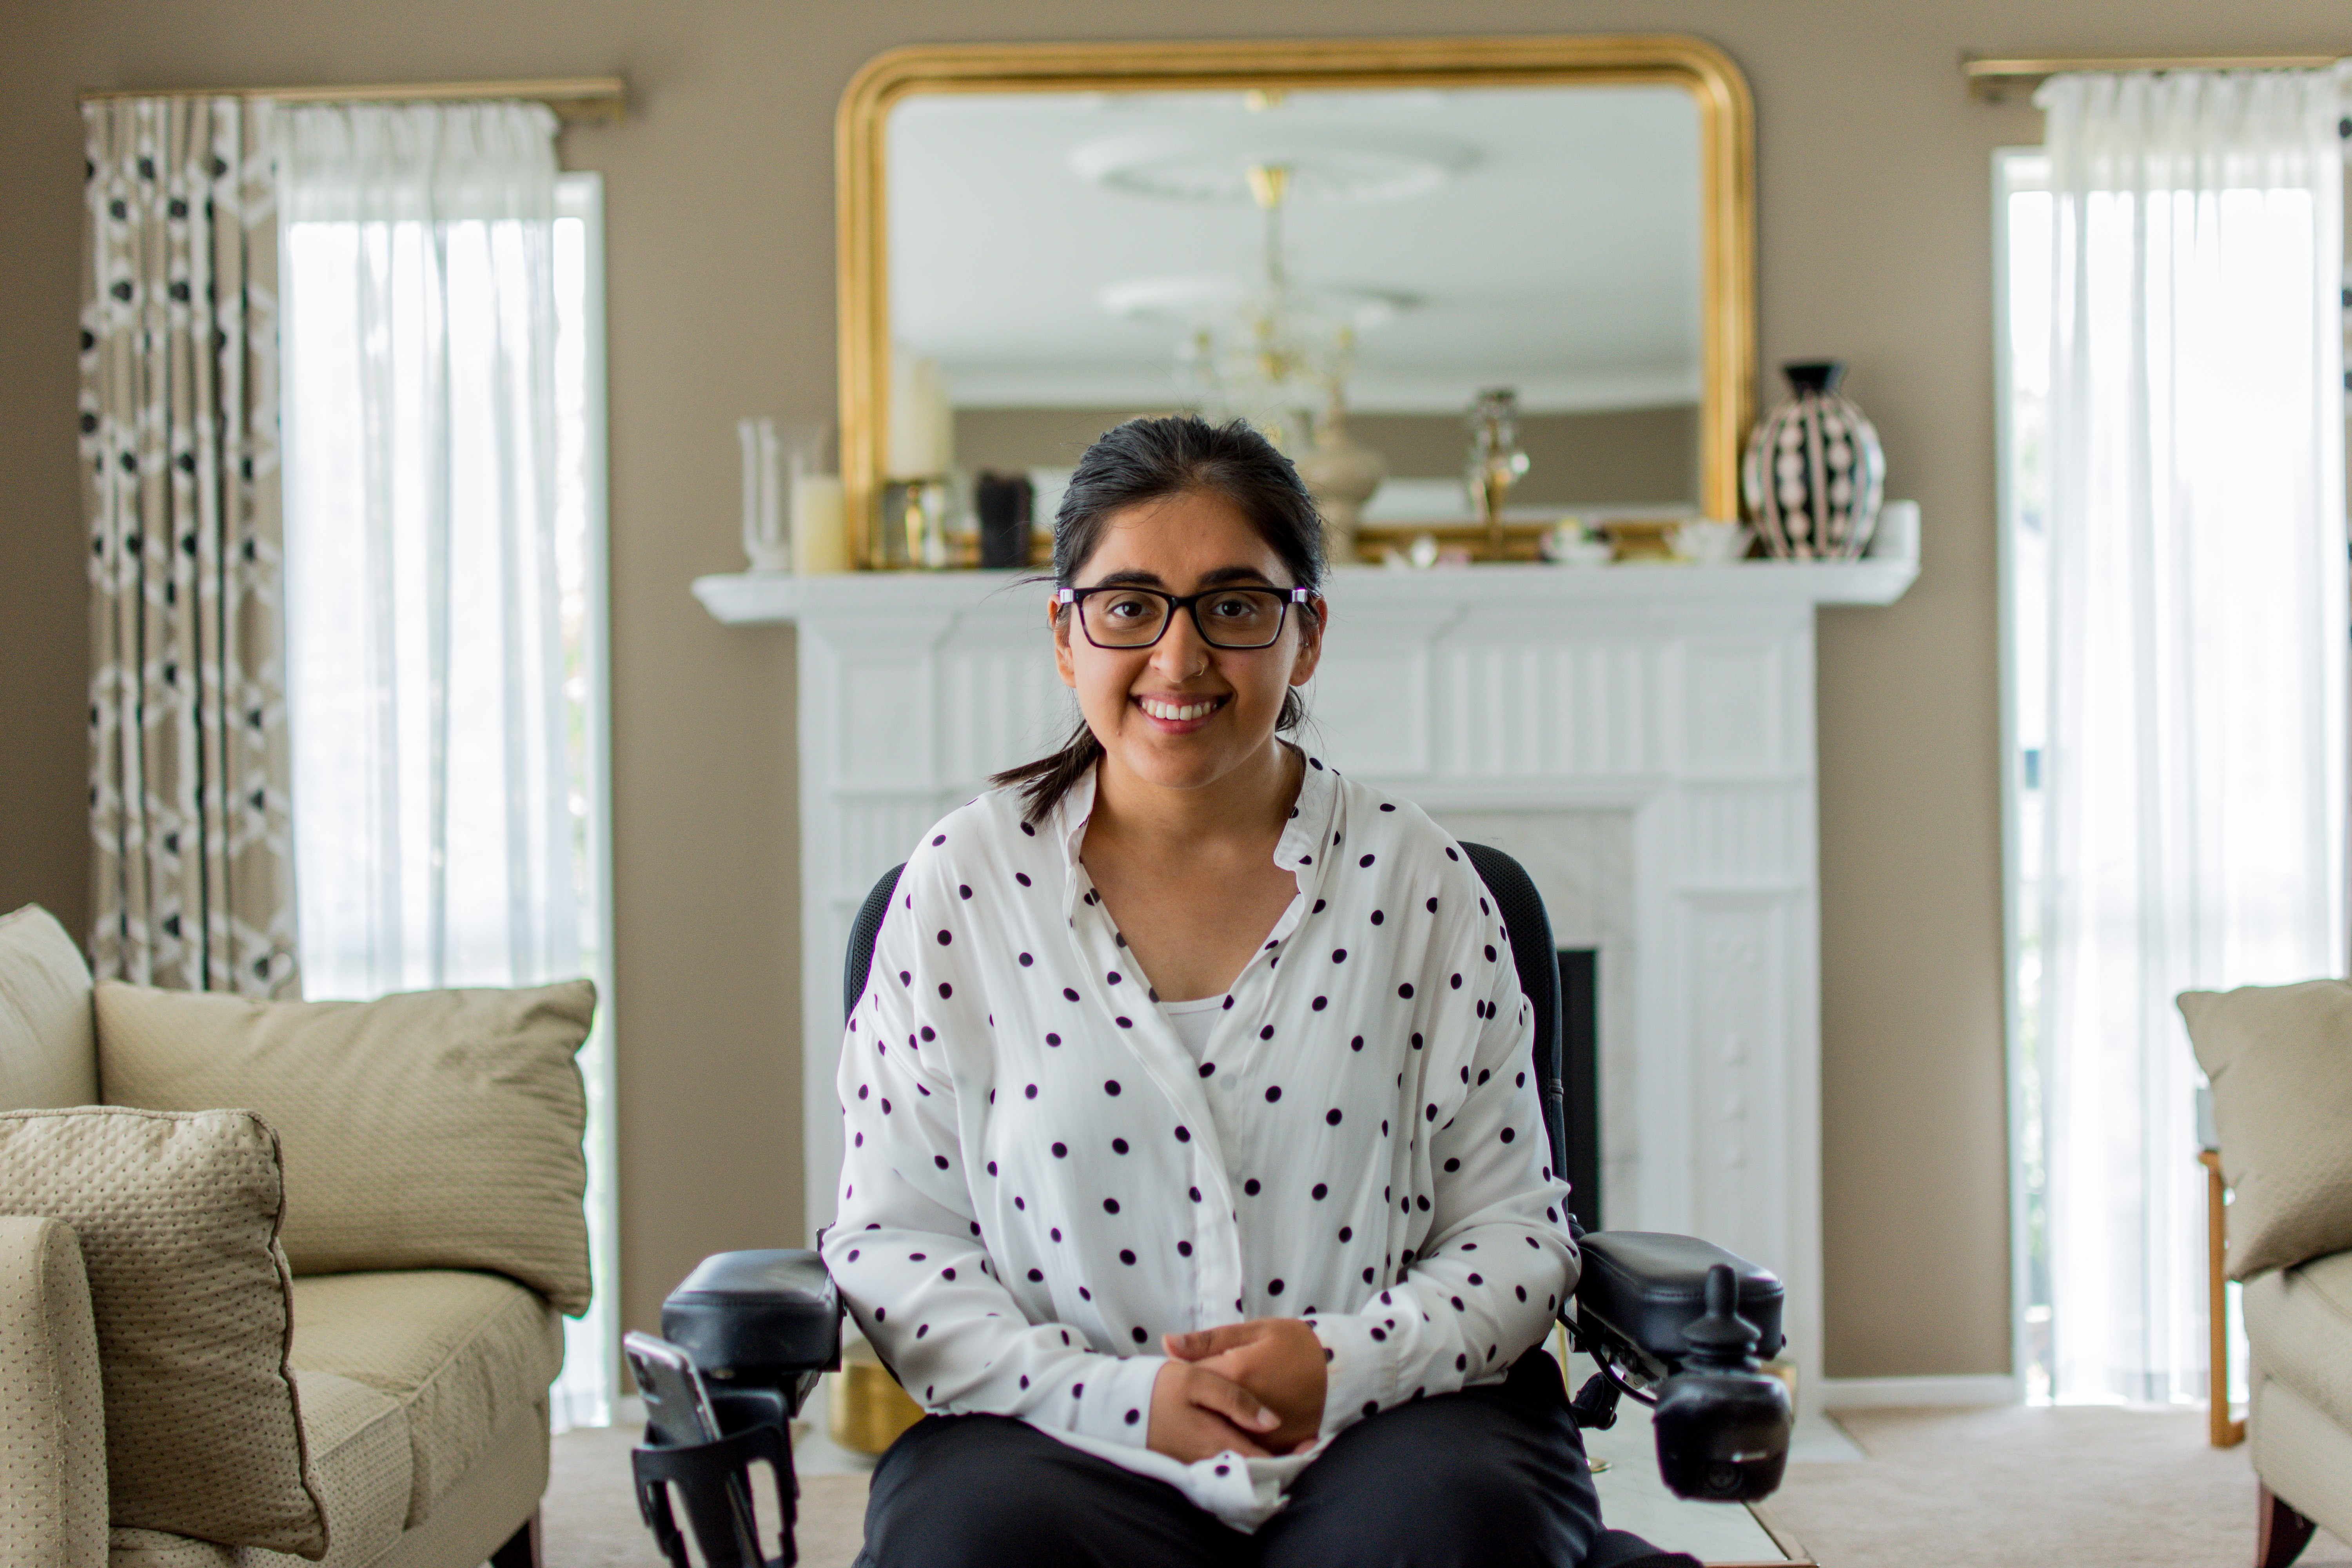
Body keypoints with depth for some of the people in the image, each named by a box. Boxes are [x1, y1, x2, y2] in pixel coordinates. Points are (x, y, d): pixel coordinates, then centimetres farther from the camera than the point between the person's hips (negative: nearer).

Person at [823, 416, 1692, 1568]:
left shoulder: (1416, 883, 5)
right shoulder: (963, 884, 3)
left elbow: (1515, 1231, 7)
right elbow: (889, 1241, 2)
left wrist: (1348, 1364, -14)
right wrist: (1122, 1398, -13)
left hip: (1385, 1426, 0)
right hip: (1061, 1437, 1)